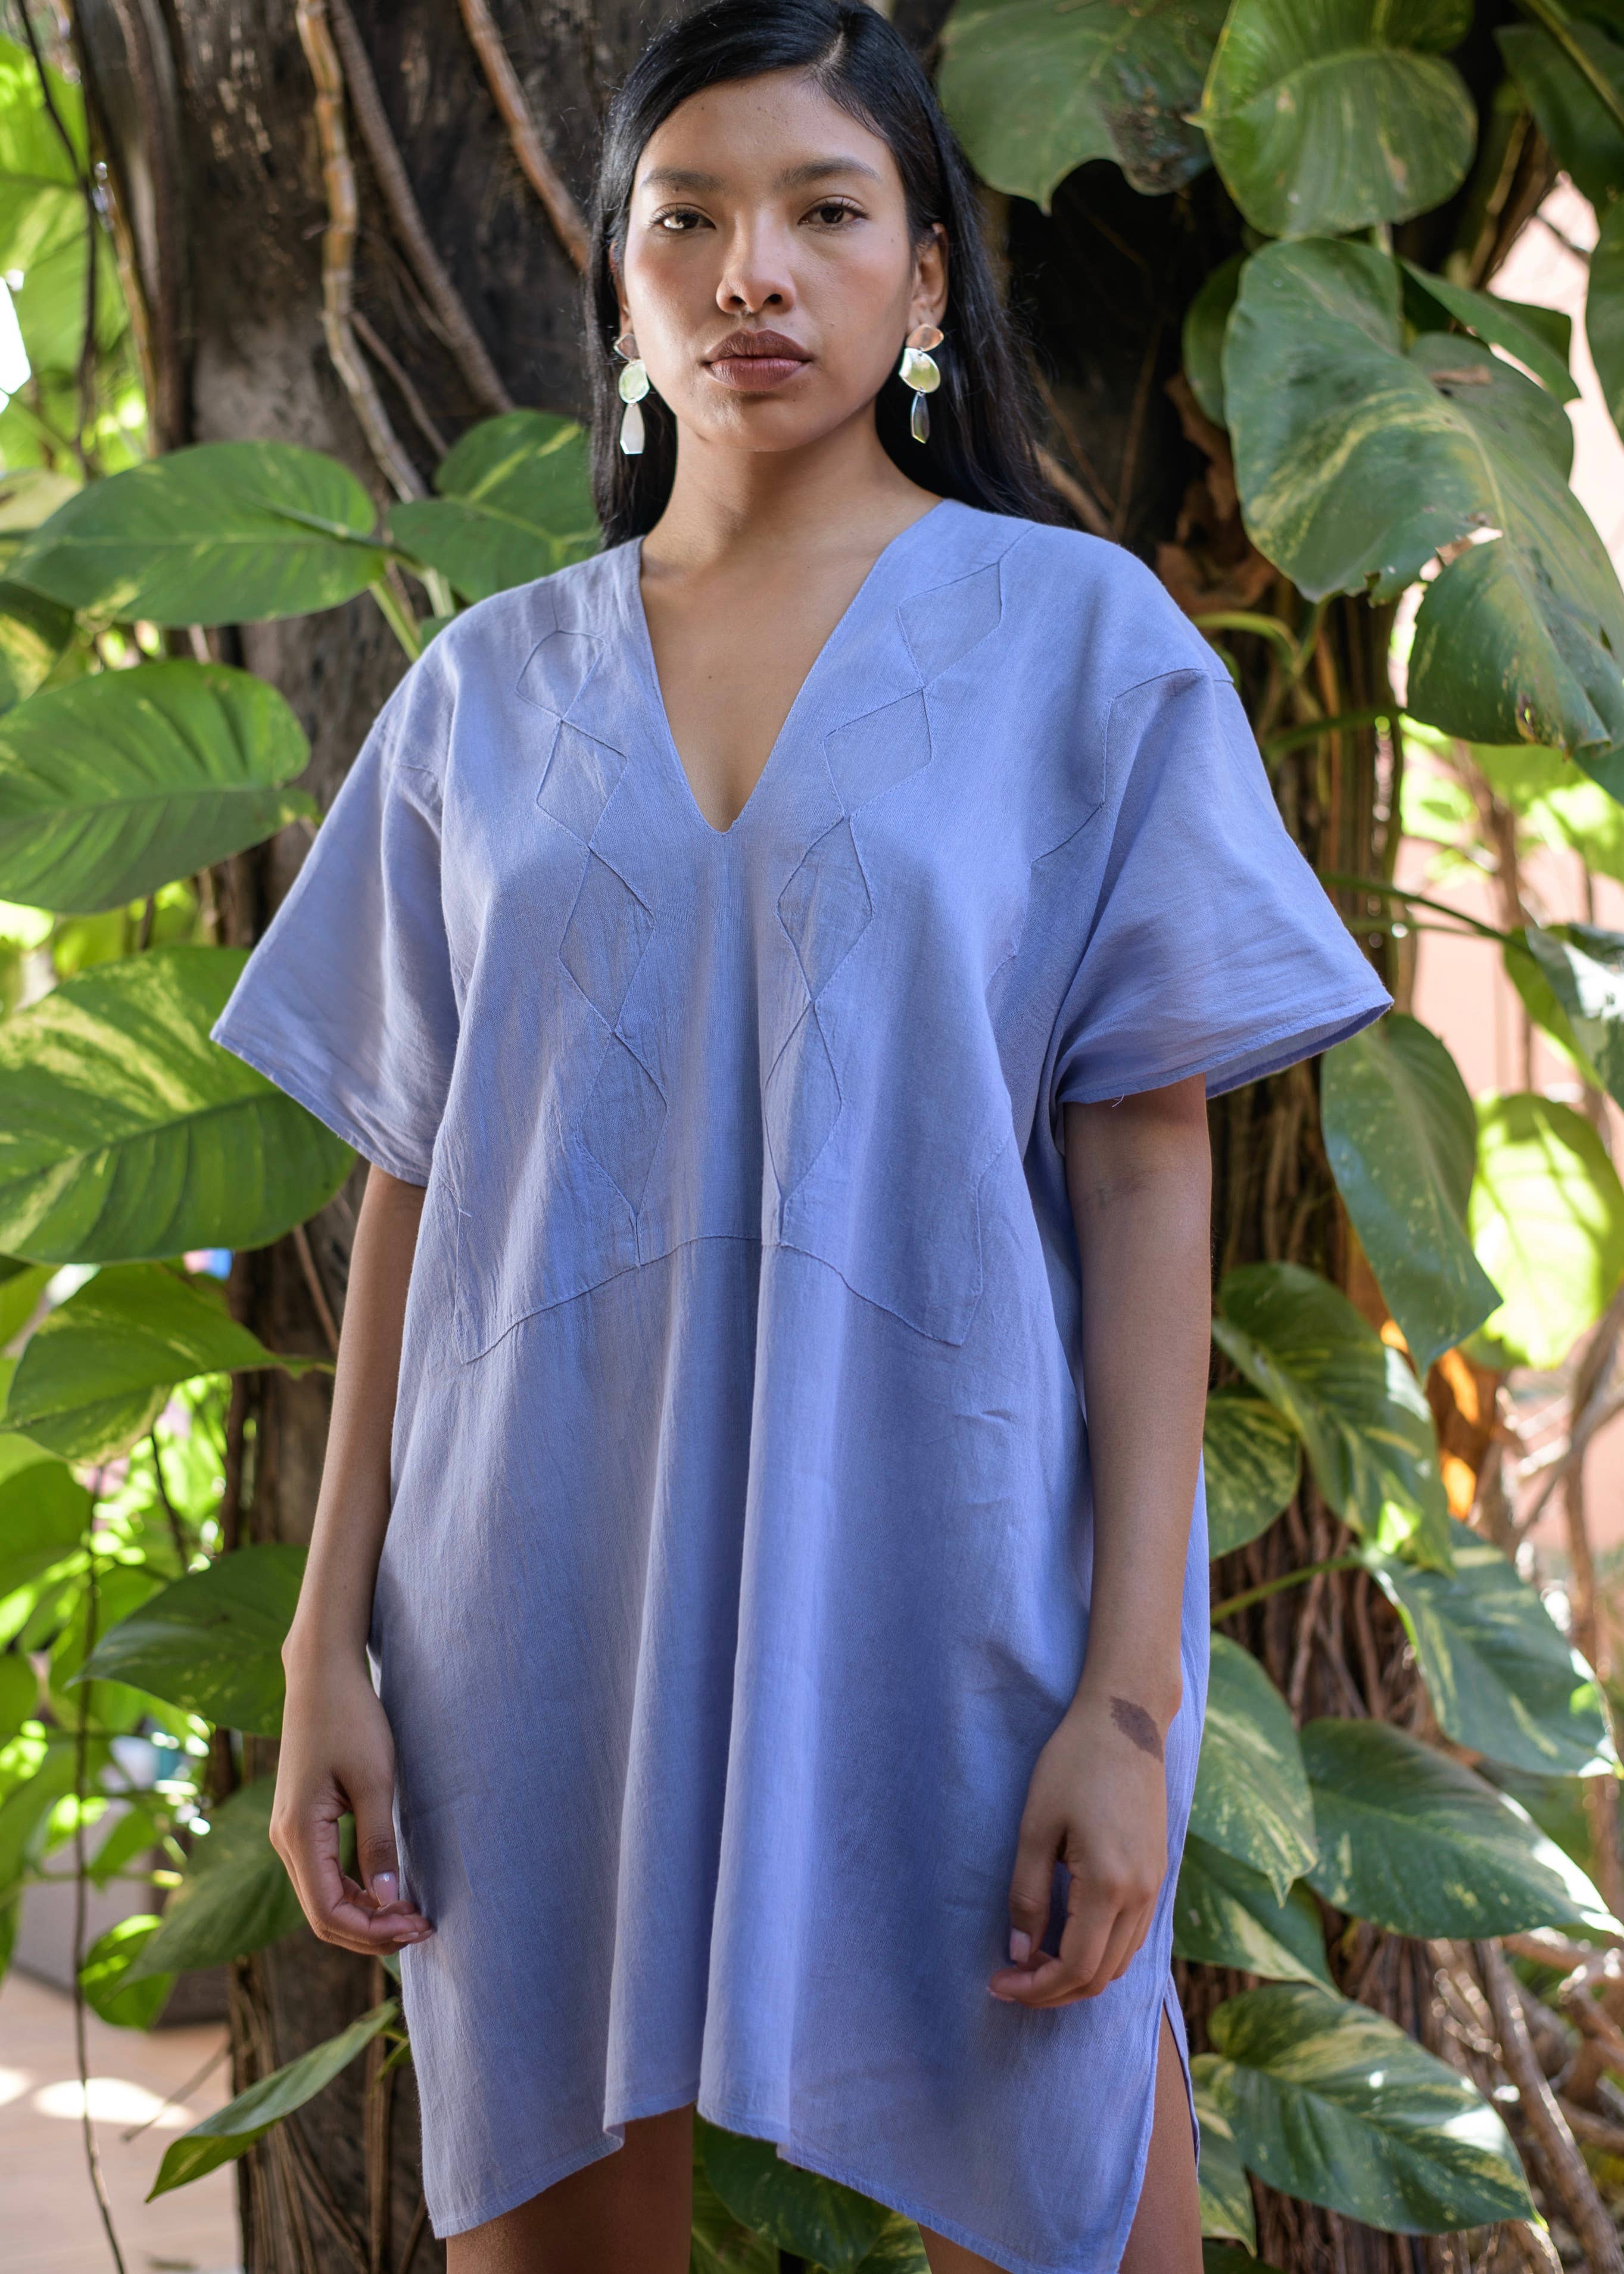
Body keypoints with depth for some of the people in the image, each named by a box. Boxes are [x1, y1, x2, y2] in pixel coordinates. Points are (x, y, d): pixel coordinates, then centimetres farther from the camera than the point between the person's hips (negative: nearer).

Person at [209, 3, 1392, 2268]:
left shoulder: (1079, 636, 2)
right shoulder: (486, 691, 10)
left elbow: (1147, 1176, -3)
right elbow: (416, 1184, 10)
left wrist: (1135, 1689, -10)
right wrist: (328, 1640, 3)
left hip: (942, 1594, -2)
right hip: (547, 1621, 3)